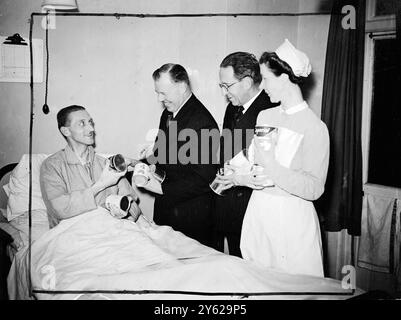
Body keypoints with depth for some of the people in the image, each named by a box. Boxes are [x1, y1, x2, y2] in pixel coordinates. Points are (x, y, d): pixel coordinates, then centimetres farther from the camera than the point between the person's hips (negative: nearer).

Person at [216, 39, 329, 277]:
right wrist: (239, 177, -6)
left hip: (292, 220, -6)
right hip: (258, 213, 6)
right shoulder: (264, 116, 7)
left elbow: (314, 189, -17)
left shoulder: (315, 127, -12)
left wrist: (271, 166, -24)